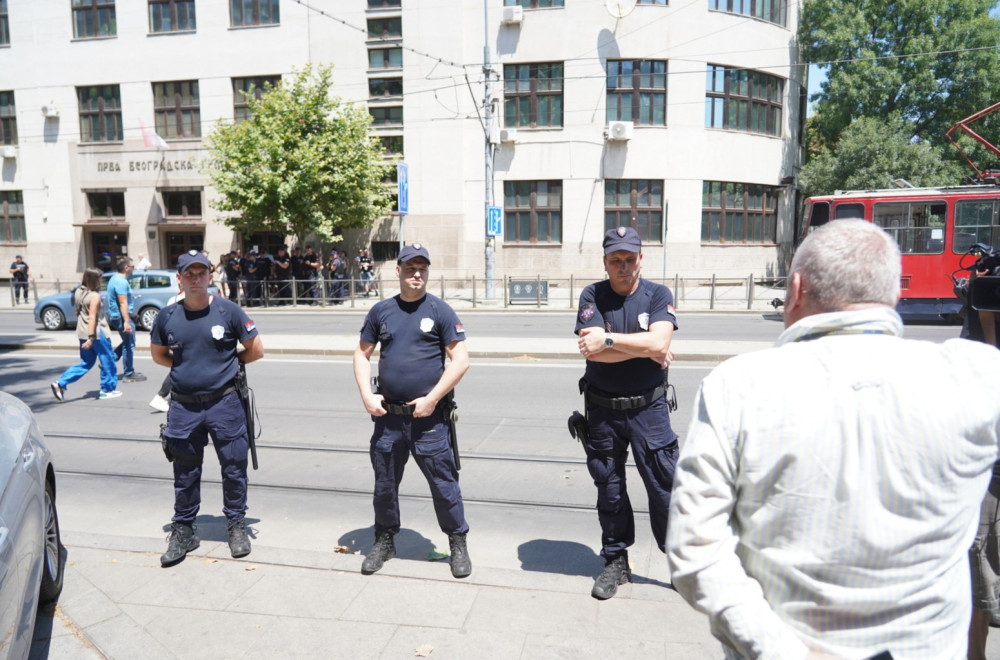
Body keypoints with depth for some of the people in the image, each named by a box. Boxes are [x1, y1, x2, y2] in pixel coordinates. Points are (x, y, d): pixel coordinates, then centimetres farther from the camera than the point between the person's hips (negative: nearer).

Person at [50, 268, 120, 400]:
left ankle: (61, 384, 6)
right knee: (107, 361, 7)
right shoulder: (94, 296, -17)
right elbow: (92, 317, -22)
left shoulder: (78, 292, 8)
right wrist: (91, 338, -25)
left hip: (83, 333, 8)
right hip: (97, 332, -8)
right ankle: (107, 389, 15)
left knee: (86, 363, 16)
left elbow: (78, 312, 17)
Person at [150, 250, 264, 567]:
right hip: (183, 406, 2)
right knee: (185, 473, 13)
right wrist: (189, 366, 5)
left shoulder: (229, 311, -5)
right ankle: (183, 531, 29)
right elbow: (158, 354, 16)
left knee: (234, 467, 6)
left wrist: (226, 363, 7)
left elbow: (256, 350, 2)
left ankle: (236, 525, 24)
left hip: (224, 402, -2)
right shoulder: (167, 316, 2)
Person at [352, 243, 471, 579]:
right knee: (385, 482, 15)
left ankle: (458, 544, 23)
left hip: (429, 417, -3)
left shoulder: (440, 310, -3)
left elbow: (460, 361, -7)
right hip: (388, 415, 4)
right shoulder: (381, 311, 7)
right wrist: (367, 395, -1)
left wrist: (431, 400, -12)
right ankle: (384, 541, 35)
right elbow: (362, 353, 13)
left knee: (443, 483, 4)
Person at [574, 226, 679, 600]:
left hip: (649, 410, -1)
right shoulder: (593, 296, -2)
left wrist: (609, 339, -17)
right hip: (602, 411, 1)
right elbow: (592, 351, -16)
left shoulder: (659, 295, -1)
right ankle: (616, 563, 29)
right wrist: (646, 350, -12)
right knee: (609, 491, 12)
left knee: (665, 488, 4)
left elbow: (659, 343, -19)